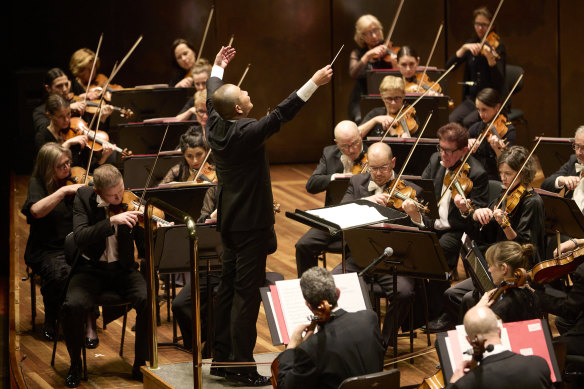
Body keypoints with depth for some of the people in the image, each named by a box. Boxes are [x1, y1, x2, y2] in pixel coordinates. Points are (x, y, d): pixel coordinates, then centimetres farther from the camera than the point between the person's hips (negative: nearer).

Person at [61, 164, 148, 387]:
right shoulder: (84, 198, -8)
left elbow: (144, 250, -7)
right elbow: (80, 238, -23)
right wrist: (112, 221, -34)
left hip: (122, 269, 1)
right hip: (91, 269, -1)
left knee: (148, 301, -28)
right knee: (72, 306, -30)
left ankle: (141, 364, -9)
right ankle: (75, 364, -3)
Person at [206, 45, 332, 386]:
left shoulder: (216, 125, 1)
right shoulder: (246, 133, -22)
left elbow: (212, 96, 20)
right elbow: (282, 114, -27)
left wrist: (218, 67, 36)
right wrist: (314, 83, -26)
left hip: (229, 219, 9)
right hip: (251, 221, -9)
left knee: (229, 286, 15)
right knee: (248, 292, -6)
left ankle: (222, 358, 20)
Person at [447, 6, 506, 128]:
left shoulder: (497, 46, -5)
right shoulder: (471, 44, 9)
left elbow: (499, 82, -17)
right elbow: (449, 67, -1)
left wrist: (491, 59, -34)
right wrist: (464, 48, -13)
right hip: (472, 98, 4)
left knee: (468, 121, -30)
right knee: (452, 119, -24)